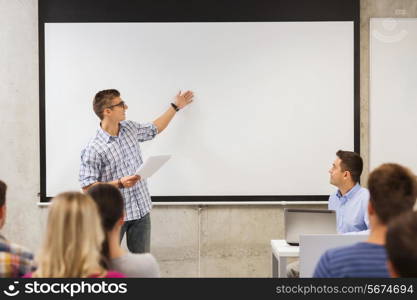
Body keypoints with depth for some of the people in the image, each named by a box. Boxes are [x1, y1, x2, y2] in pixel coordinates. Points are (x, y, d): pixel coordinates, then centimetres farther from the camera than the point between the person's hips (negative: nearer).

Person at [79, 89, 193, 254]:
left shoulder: (130, 128, 4)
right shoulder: (93, 150, -18)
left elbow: (154, 129, 26)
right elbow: (87, 187, -18)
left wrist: (175, 106, 29)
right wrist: (119, 183, -26)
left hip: (141, 211, 6)